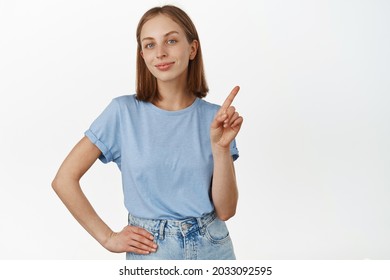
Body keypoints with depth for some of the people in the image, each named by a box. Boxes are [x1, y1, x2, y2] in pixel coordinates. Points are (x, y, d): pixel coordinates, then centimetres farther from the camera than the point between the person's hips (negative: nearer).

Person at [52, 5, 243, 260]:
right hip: (150, 251, -1)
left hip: (214, 249, 2)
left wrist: (221, 147, -20)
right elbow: (64, 179, -8)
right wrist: (108, 238, -6)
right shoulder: (124, 112, -10)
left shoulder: (215, 117, -5)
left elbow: (225, 210, -8)